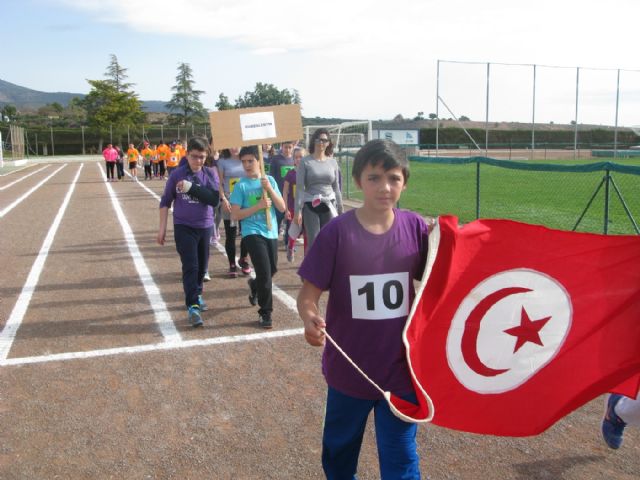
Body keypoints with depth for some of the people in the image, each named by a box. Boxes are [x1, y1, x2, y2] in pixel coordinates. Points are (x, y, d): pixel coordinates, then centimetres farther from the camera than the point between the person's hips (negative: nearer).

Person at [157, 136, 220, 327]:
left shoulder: (210, 174, -3)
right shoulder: (177, 174, -6)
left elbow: (214, 199, -16)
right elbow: (165, 201, 2)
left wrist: (191, 187, -24)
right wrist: (162, 227, -1)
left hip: (205, 226, 3)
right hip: (184, 227, -2)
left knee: (202, 265, 14)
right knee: (190, 266, -10)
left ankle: (197, 295, 37)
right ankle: (192, 306, -8)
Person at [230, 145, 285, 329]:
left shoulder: (270, 180, 4)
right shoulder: (241, 185, -6)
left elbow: (282, 207, 0)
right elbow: (235, 215, -9)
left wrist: (270, 189, -13)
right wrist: (258, 206, -17)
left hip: (271, 232, 5)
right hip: (253, 233, -4)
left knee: (272, 270, 17)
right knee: (265, 273, -13)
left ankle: (255, 286, 50)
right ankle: (265, 313, 1)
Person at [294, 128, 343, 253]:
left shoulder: (332, 162, 7)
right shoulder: (305, 162, -3)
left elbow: (336, 187, 13)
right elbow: (299, 187, -5)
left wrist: (340, 209, 13)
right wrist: (298, 210, -11)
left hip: (329, 205, 3)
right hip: (310, 206, -3)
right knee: (313, 242, 0)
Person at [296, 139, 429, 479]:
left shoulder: (415, 228, -7)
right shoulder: (337, 232, -14)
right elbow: (309, 293, -11)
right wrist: (310, 319, -33)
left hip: (401, 367, 1)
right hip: (349, 368, 0)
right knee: (339, 450, 24)